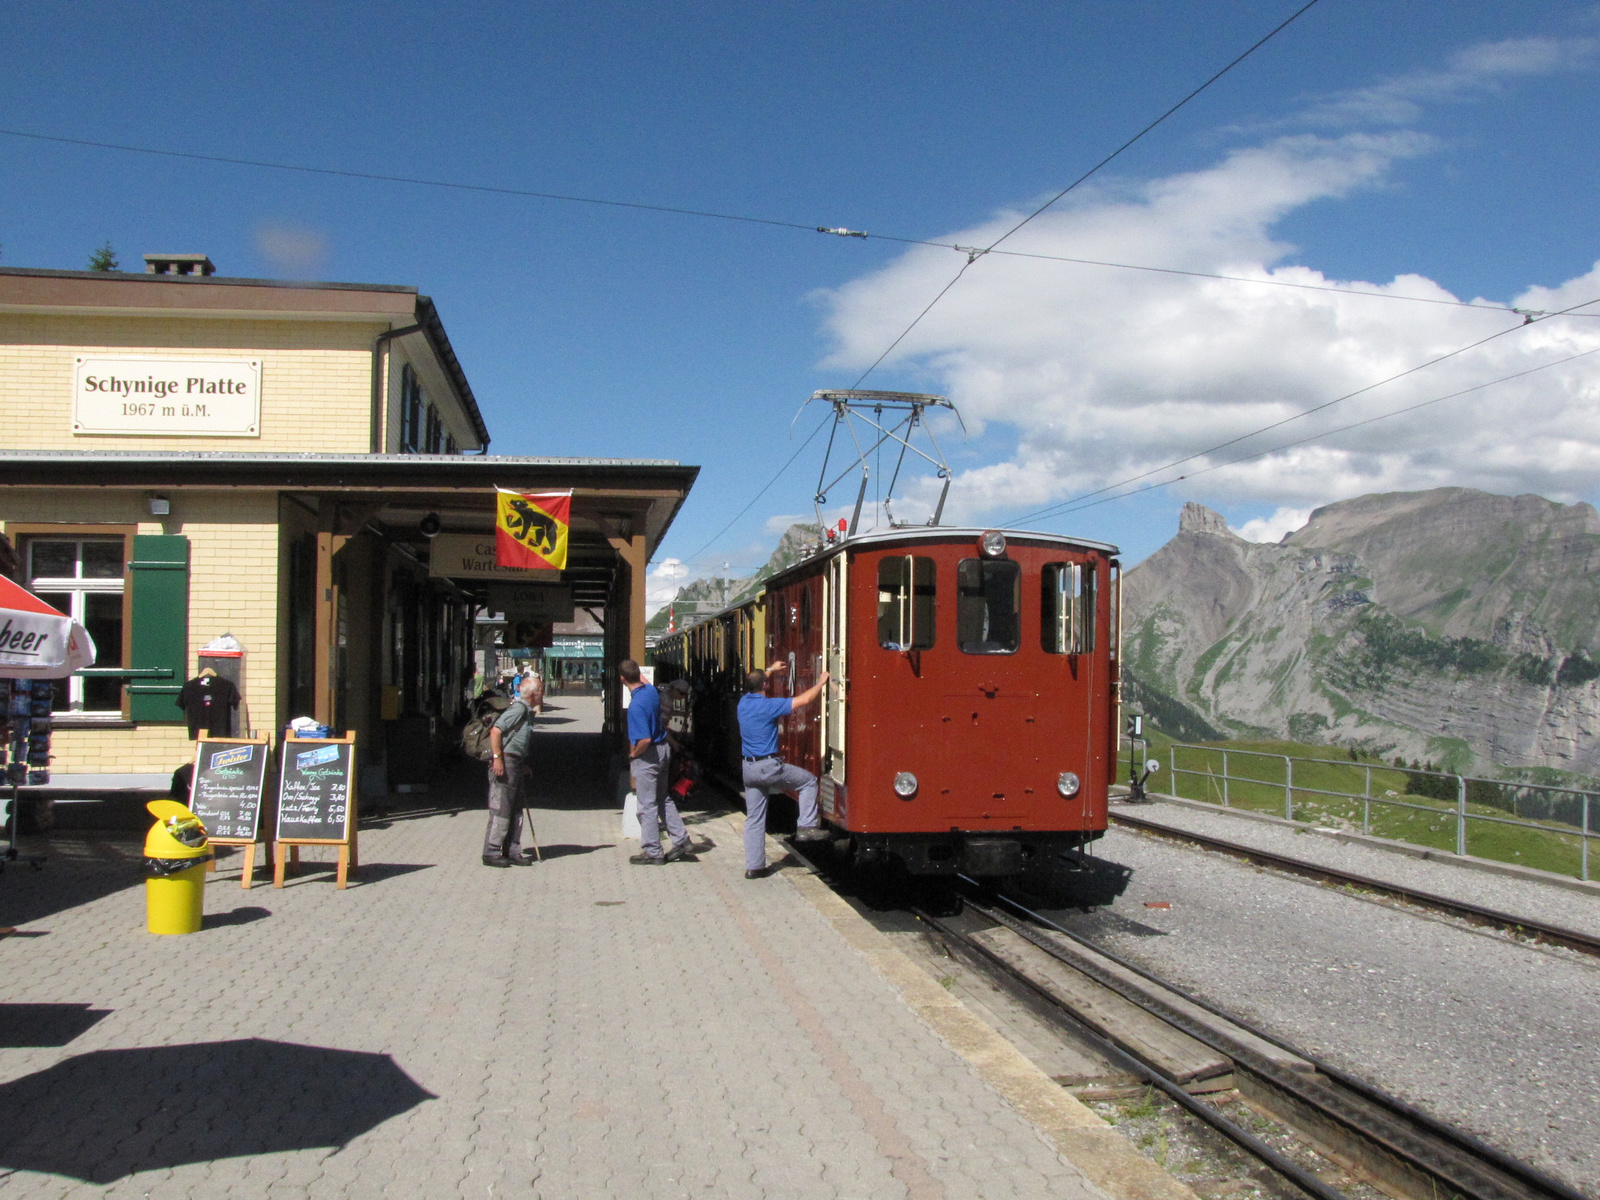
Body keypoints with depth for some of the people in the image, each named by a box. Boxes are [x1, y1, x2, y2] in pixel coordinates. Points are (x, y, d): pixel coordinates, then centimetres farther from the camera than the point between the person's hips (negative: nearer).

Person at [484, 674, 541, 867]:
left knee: (515, 810, 11)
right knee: (501, 810, -6)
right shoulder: (518, 709, -13)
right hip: (504, 762, -10)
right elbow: (496, 731, -21)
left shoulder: (527, 712, 17)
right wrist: (497, 758, -24)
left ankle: (512, 852, 16)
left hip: (516, 764, 10)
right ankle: (491, 853, -1)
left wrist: (523, 765, 20)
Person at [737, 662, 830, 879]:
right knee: (809, 781, 12)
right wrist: (821, 683, 3)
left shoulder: (744, 702, 6)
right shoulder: (768, 705, -15)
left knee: (754, 818, 9)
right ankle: (807, 827, 4)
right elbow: (803, 700, -13)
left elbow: (753, 684, 31)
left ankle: (753, 866, 10)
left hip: (749, 768, 7)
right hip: (769, 766, -7)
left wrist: (770, 670, 44)